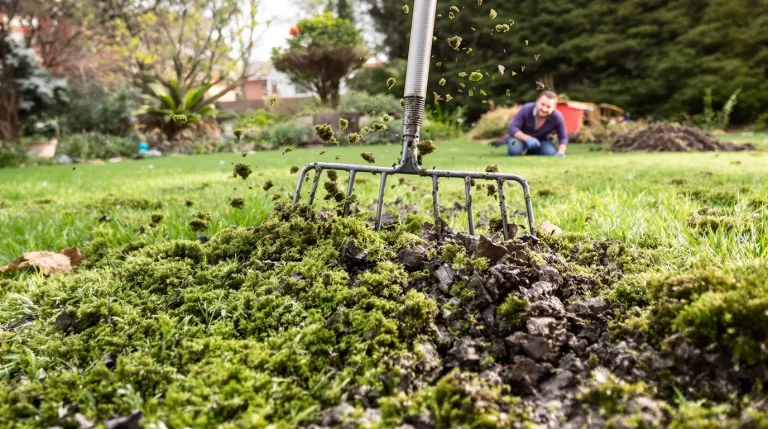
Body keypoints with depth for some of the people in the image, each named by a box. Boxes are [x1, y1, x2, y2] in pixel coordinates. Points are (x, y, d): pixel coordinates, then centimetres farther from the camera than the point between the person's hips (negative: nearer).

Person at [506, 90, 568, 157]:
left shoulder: (557, 117, -21)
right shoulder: (526, 109, -25)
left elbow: (563, 138, -10)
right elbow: (512, 128, -28)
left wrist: (560, 152, -30)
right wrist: (528, 139, -42)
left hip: (541, 140, 3)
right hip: (522, 137, -3)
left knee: (551, 153, -26)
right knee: (514, 149, -35)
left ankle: (530, 151, 7)